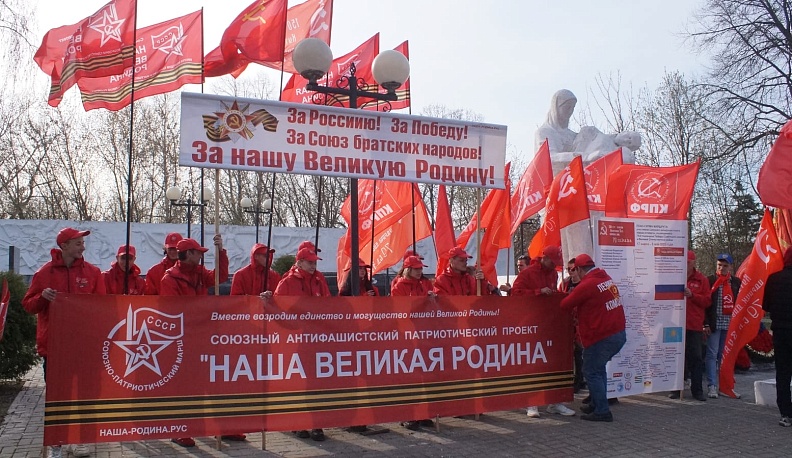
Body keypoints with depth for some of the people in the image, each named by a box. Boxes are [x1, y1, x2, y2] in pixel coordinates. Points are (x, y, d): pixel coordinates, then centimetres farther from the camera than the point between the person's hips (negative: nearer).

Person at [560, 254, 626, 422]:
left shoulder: (587, 285, -16)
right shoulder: (607, 278, 8)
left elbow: (565, 304, -8)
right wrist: (580, 309, 18)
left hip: (602, 337, -8)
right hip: (619, 334, 9)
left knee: (591, 372, 3)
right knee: (599, 368, 22)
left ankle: (602, 411, 5)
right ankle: (596, 404, 30)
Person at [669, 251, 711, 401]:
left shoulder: (702, 280, 6)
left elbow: (707, 301, 0)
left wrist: (692, 295, -12)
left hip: (695, 326, 0)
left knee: (696, 358, 5)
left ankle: (697, 390, 12)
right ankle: (676, 389, 13)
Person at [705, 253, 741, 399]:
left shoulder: (736, 282, 11)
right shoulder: (710, 281, -1)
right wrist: (706, 324, -10)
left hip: (730, 325, 4)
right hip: (714, 324, -4)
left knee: (725, 356, 9)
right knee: (712, 354, -4)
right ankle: (712, 386, -1)